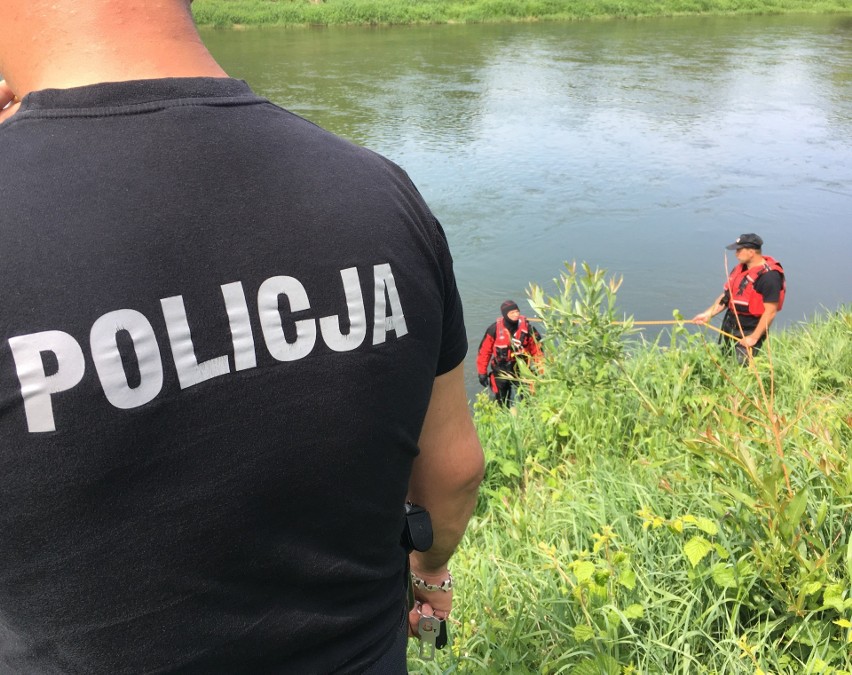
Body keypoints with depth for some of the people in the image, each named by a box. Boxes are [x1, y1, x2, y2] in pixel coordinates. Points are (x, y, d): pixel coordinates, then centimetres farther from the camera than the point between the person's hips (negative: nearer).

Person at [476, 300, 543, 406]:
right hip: (501, 372, 0)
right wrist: (482, 372, -4)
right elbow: (484, 351, -8)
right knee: (502, 403, 17)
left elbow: (537, 349, -5)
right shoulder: (494, 329, -16)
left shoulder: (527, 328, -14)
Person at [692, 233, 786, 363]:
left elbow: (770, 312, -21)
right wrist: (708, 314, 4)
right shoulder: (739, 268, 7)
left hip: (749, 332, -8)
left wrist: (754, 338, -20)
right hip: (729, 328, 8)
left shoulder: (769, 276, -20)